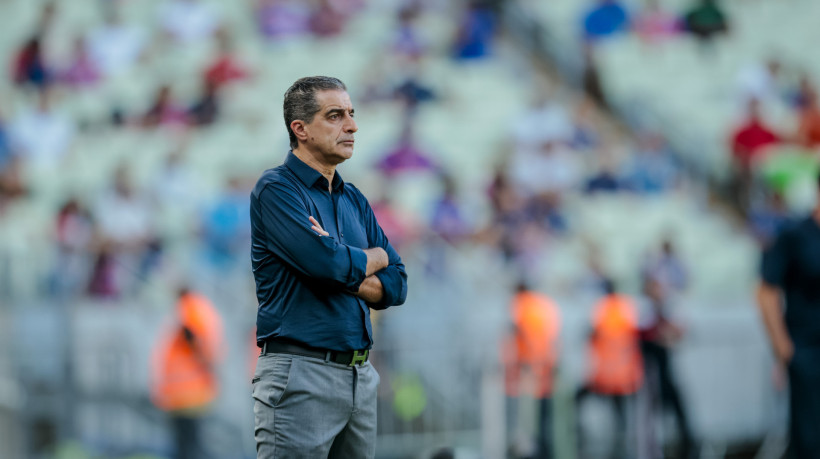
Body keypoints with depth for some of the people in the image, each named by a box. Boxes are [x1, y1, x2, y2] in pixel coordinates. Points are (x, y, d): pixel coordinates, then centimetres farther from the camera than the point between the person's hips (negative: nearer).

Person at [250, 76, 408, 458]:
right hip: (301, 372, -7)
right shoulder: (277, 189, -7)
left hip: (361, 378, 7)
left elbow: (396, 285, 11)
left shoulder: (354, 200, 17)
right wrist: (374, 257, 1)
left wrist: (344, 268, -9)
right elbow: (328, 262, -20)